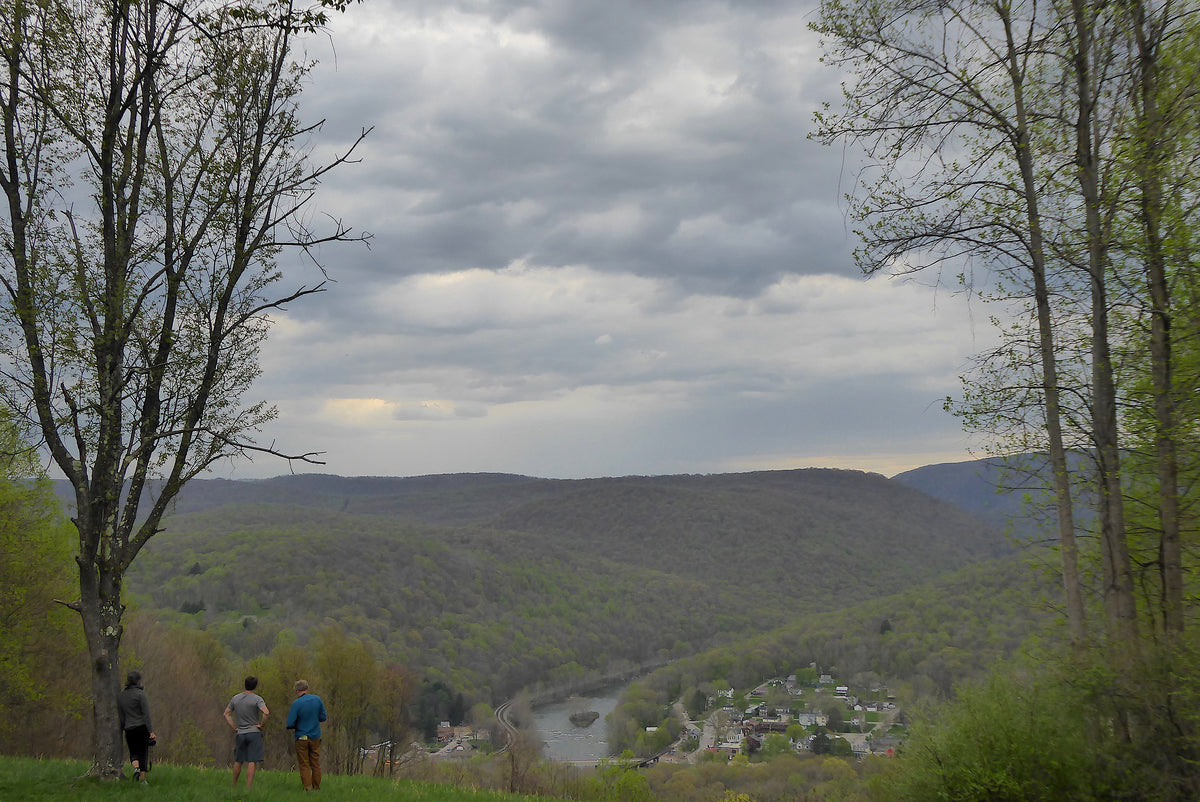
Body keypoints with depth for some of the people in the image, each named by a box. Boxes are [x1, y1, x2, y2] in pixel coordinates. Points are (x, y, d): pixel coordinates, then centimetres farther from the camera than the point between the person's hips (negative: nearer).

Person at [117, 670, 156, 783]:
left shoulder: (121, 696, 7)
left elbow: (121, 717, 11)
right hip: (142, 727, -4)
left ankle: (136, 767, -14)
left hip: (129, 729, 4)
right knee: (143, 753, 6)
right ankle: (142, 779, 3)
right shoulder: (140, 694, -10)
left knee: (134, 753, 15)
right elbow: (146, 714, -14)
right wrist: (151, 731, -14)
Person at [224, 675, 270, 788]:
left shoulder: (235, 698, 6)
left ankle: (234, 786, 25)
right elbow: (266, 712, -24)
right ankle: (248, 788, -9)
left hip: (240, 733, 4)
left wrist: (234, 728, 9)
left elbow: (226, 714, 11)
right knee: (251, 762, -5)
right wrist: (261, 725, -9)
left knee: (238, 761, 16)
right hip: (254, 733, -4)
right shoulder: (257, 699, -10)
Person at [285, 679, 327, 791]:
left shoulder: (296, 704, -16)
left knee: (304, 766, 5)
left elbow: (290, 724, -15)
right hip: (315, 737, 4)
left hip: (302, 738, -4)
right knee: (316, 764, 12)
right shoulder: (317, 699, -4)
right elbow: (323, 717, 6)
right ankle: (317, 788, 17)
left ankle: (308, 788, 1)